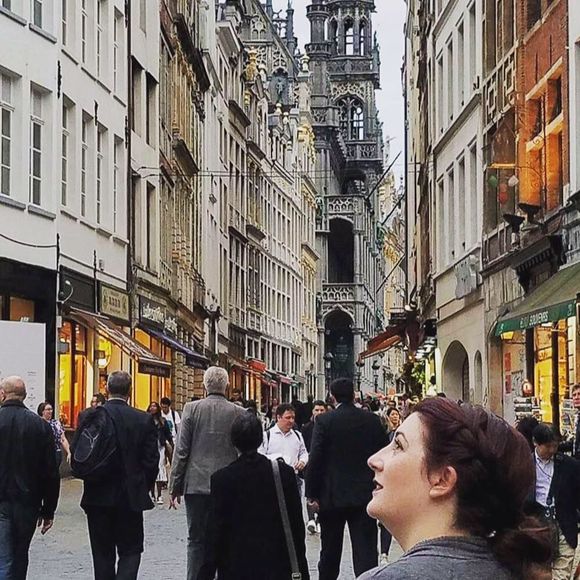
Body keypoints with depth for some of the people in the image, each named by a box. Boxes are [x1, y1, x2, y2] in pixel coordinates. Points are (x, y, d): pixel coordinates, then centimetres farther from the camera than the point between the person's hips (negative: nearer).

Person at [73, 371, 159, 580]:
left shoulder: (89, 416, -7)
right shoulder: (144, 420, -7)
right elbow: (151, 460, -5)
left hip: (98, 497, 1)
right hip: (130, 498, -1)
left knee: (103, 554, 12)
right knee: (130, 550, 7)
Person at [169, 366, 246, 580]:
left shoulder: (192, 409, -3)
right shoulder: (239, 413, -3)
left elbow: (181, 450, -2)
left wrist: (175, 487, 3)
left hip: (196, 484, 0)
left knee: (196, 540, 6)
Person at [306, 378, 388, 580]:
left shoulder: (324, 421, -9)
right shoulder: (372, 420, -1)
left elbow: (316, 459, -11)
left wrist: (312, 493, -3)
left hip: (332, 495, -1)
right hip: (364, 494, 1)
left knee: (330, 550, 15)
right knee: (365, 549, -2)